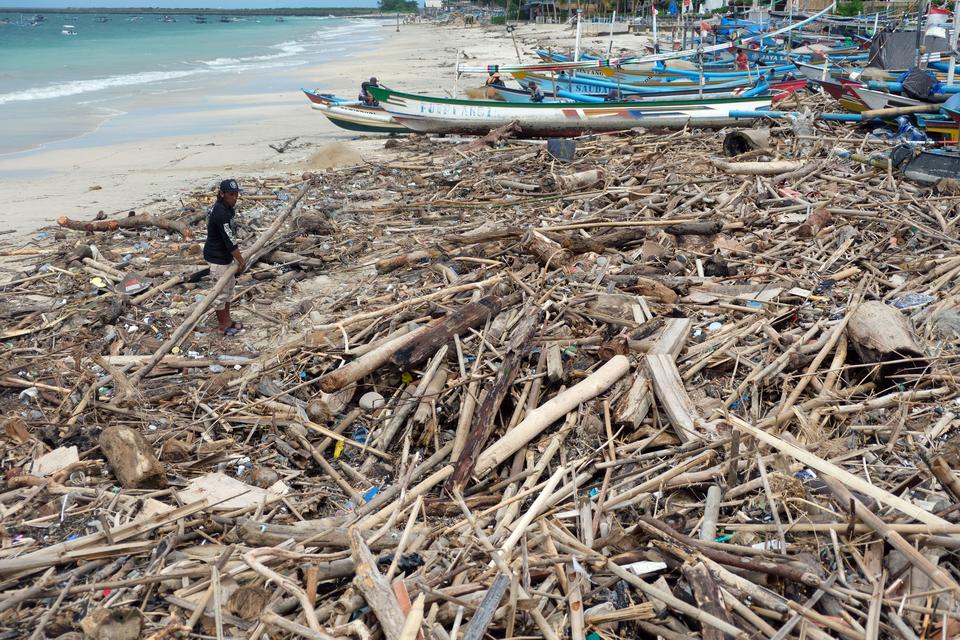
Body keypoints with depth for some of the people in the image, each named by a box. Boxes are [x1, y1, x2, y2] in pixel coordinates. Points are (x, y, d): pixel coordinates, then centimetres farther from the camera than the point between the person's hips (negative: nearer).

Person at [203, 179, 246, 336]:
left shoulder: (228, 208, 3)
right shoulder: (220, 213, -28)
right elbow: (229, 240, -25)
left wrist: (237, 257, 11)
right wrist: (241, 261, -16)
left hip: (226, 255, 10)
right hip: (217, 258, -10)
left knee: (229, 287, 20)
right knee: (222, 291, 4)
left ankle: (226, 319, 35)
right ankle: (222, 325, 19)